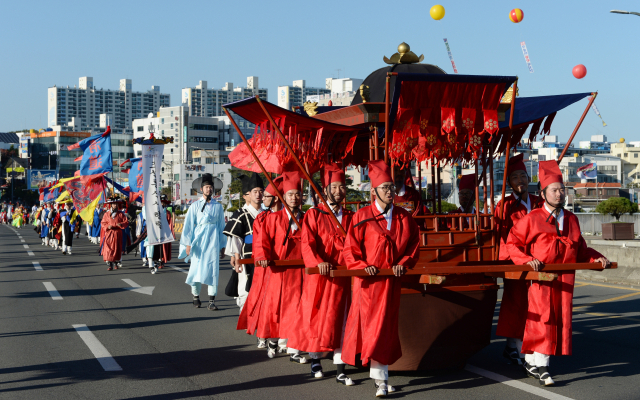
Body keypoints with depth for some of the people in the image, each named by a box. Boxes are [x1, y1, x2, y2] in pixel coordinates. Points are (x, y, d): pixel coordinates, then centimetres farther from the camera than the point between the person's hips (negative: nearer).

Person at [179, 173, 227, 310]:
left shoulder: (218, 206, 9)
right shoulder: (195, 206, 4)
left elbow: (221, 226, 13)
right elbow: (188, 225, 2)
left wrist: (222, 244, 12)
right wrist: (187, 243, -4)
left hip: (213, 241, 1)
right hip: (198, 240, -1)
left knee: (213, 269, -5)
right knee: (196, 269, 1)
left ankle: (211, 301, -4)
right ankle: (196, 296, 19)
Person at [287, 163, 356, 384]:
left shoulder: (350, 217, 11)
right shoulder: (314, 215, 1)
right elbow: (307, 243, -10)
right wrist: (319, 262, -26)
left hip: (342, 275, 2)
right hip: (319, 275, -2)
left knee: (340, 320, 0)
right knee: (316, 317, 6)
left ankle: (340, 370, 1)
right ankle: (315, 360, 24)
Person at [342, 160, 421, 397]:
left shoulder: (404, 218, 7)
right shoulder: (362, 217, -4)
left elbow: (414, 244, 13)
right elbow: (351, 248, -4)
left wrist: (404, 263, -2)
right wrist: (362, 266, -16)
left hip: (392, 280, 4)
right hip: (370, 280, -4)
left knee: (387, 328, 8)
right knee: (372, 327, -6)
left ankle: (380, 374, 20)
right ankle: (380, 378, -3)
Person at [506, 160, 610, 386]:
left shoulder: (571, 220, 13)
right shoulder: (532, 219, -2)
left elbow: (580, 249, 20)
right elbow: (512, 243, -1)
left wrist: (596, 258, 4)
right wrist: (527, 260, -16)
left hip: (564, 278, 5)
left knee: (560, 319, 5)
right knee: (542, 318, -11)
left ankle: (531, 361, 17)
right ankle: (540, 366, -5)